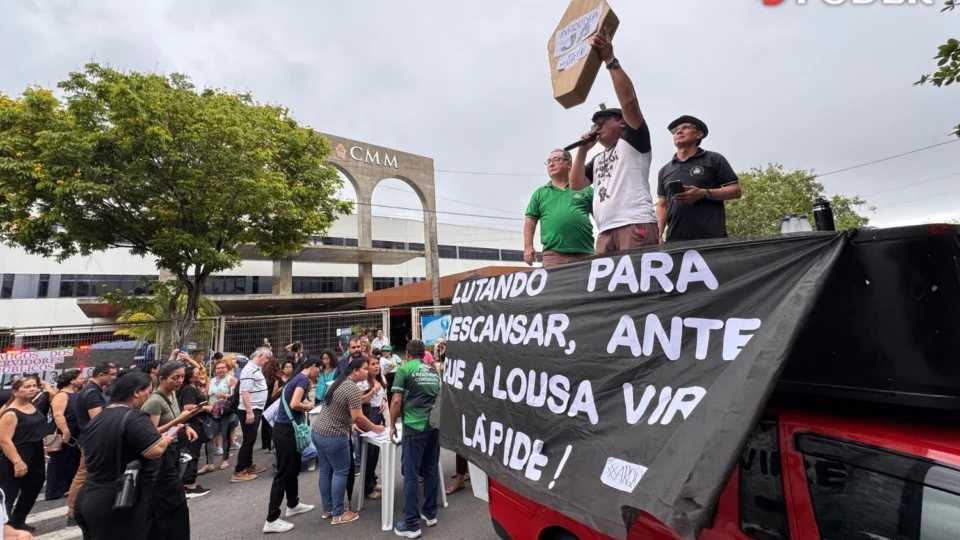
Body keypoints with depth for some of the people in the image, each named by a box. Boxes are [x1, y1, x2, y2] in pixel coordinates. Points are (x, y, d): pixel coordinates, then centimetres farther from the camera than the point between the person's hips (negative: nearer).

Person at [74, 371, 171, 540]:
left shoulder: (96, 420, 11)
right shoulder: (135, 417, -20)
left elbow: (87, 459, 24)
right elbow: (155, 450, -30)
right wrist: (167, 439, -11)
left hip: (90, 500, 10)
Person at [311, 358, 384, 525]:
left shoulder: (339, 382, 11)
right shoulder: (353, 388, -19)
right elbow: (357, 417, -22)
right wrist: (375, 429, -10)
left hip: (317, 431, 9)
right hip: (332, 436, -9)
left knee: (325, 471, 16)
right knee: (341, 472, 3)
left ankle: (327, 509, 27)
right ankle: (338, 515, 12)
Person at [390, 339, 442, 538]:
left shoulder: (404, 369, -4)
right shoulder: (434, 371, 12)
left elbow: (397, 401, -8)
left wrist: (392, 425, 4)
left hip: (414, 427, -6)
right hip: (434, 425, 6)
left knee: (411, 475, 3)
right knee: (431, 471, 16)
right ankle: (430, 513, 27)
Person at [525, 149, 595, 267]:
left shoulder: (585, 188, 15)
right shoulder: (540, 193, 18)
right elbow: (531, 220, 14)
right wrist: (528, 246, 2)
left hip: (585, 253, 0)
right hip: (553, 254, 0)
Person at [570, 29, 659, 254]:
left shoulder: (634, 141, 12)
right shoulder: (598, 160, 29)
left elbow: (629, 100, -2)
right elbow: (576, 184, 19)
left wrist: (610, 60, -3)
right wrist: (583, 149, 17)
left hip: (636, 225, -5)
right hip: (606, 232, 6)